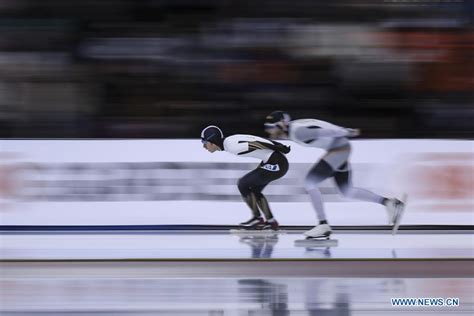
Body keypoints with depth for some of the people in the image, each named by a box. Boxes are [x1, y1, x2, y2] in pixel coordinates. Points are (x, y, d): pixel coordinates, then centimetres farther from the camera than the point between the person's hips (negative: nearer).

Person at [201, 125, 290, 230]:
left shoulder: (232, 146, -19)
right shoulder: (230, 141, 10)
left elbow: (256, 144, -21)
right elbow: (253, 142, 14)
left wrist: (277, 147, -18)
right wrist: (278, 146, 15)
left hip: (274, 164, -10)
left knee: (243, 184, -3)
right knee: (254, 190, 19)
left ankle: (257, 218, 7)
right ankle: (271, 222, 23)